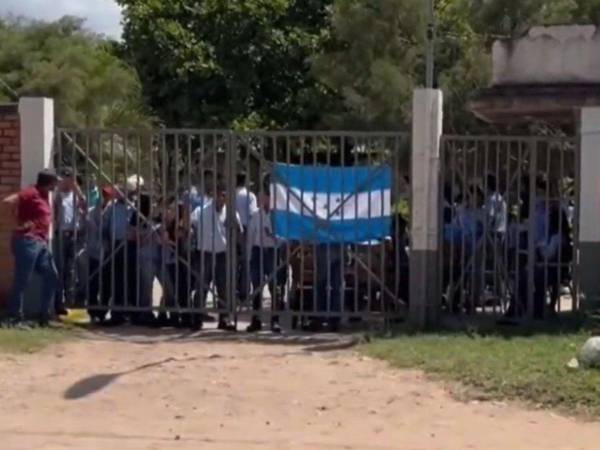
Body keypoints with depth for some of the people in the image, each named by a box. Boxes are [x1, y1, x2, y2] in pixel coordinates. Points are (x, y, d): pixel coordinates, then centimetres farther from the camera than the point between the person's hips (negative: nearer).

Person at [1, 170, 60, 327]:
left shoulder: (44, 195, 17)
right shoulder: (31, 192, -11)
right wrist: (21, 220, -13)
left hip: (41, 243, 10)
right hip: (28, 241, -10)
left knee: (52, 277, 10)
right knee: (22, 281, -5)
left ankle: (44, 316, 17)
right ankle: (15, 318, 1)